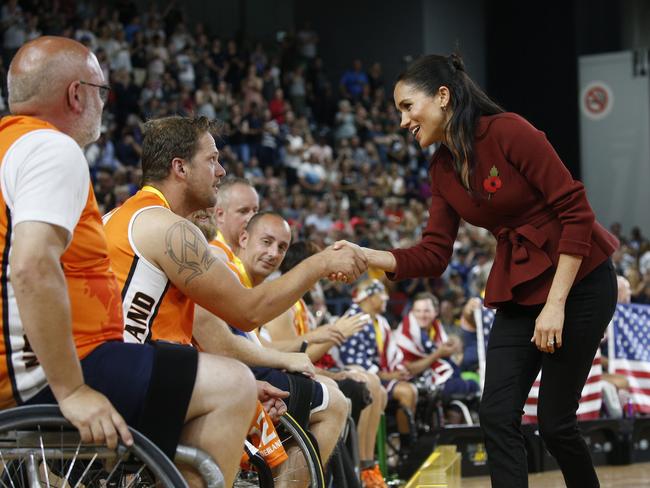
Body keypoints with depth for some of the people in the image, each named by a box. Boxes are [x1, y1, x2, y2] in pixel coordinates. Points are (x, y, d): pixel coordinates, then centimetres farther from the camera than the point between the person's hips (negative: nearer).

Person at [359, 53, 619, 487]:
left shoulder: (508, 131, -18)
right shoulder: (442, 169, 5)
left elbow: (576, 211, -18)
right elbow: (433, 255, 3)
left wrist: (556, 304, -19)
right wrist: (365, 256, -12)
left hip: (580, 281, -7)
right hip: (518, 291, 7)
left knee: (554, 420, -3)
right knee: (498, 417, -5)